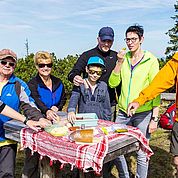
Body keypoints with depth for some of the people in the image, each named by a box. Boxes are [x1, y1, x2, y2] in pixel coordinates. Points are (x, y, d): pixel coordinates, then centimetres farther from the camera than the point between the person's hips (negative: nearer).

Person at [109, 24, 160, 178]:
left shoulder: (151, 60, -3)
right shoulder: (123, 58, 7)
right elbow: (113, 83, -1)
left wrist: (155, 118, -9)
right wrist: (120, 63, -11)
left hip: (143, 113, -4)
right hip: (123, 112, 4)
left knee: (142, 154, 4)